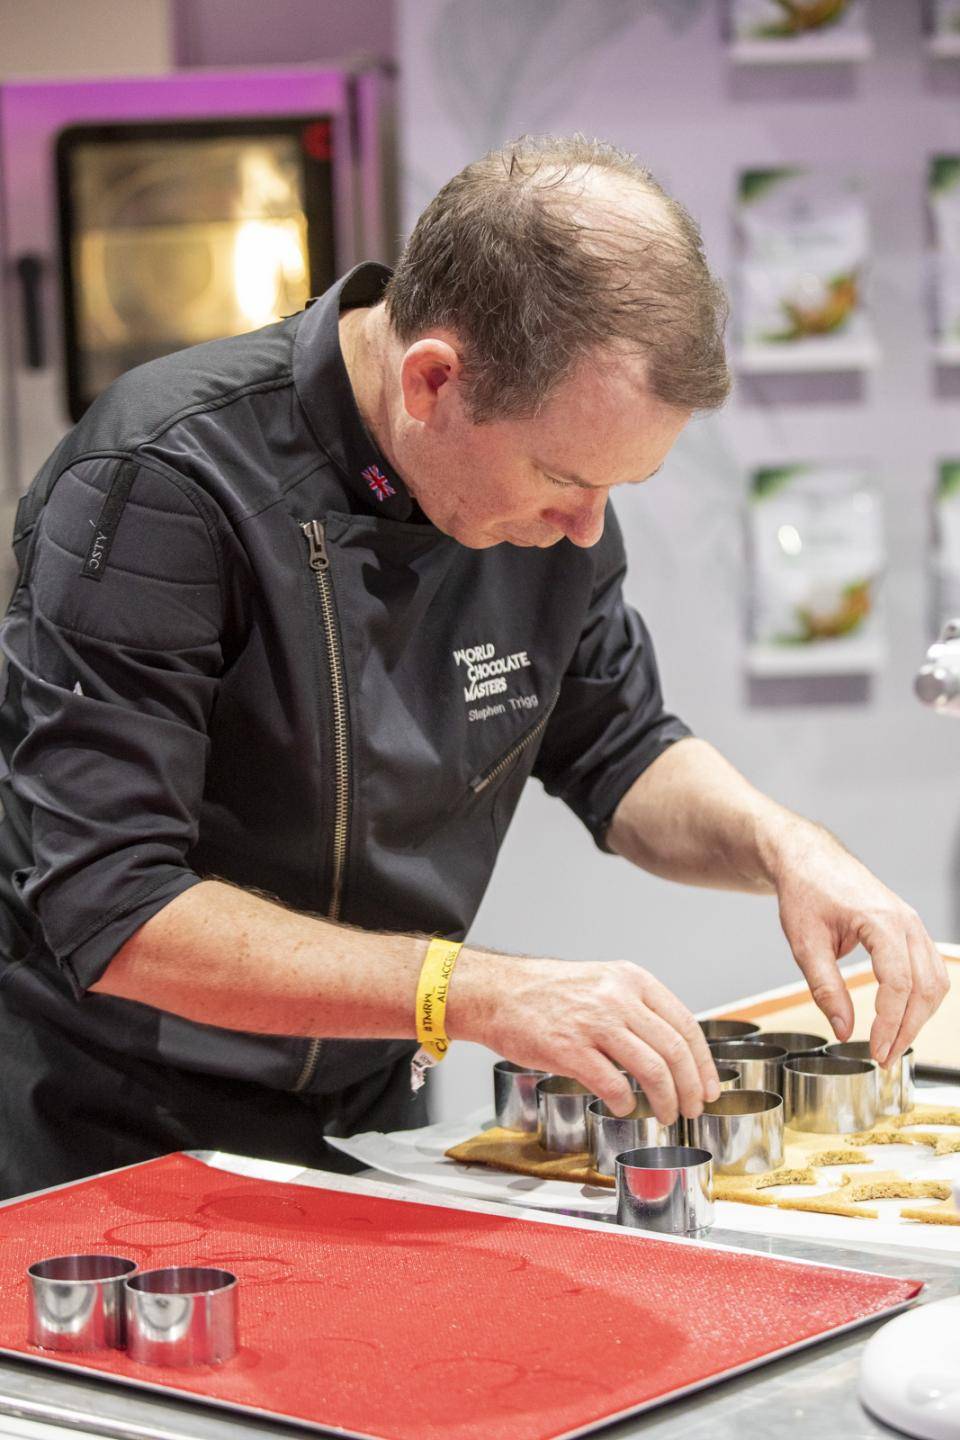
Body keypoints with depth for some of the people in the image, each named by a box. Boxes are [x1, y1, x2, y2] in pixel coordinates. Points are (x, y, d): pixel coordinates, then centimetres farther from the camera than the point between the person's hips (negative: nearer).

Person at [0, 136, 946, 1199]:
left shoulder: (548, 464, -2)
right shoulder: (156, 485, -23)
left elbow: (621, 754, 12)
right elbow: (114, 916, -27)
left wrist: (780, 845, -9)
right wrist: (479, 992, -33)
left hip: (362, 1124, 5)